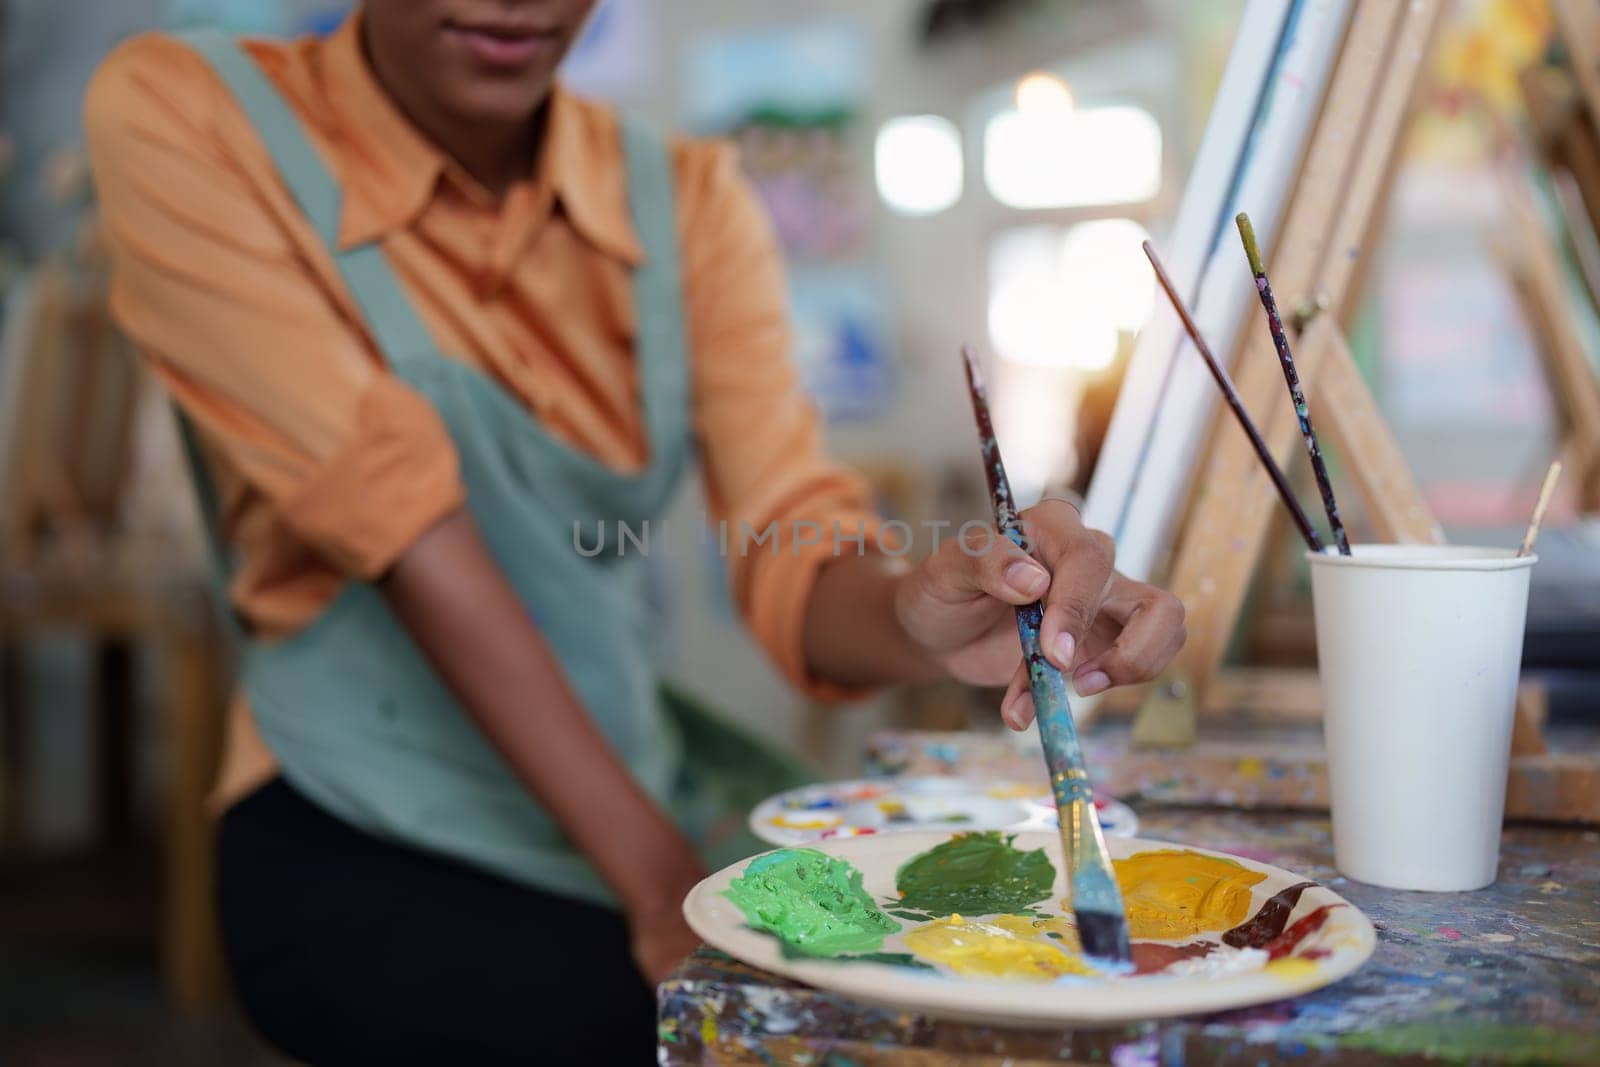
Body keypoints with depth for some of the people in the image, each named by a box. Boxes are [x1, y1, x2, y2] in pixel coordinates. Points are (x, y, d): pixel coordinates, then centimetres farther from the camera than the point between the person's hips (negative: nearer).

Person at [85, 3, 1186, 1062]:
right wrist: (662, 885, -22)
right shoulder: (179, 116, -9)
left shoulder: (688, 196, 1)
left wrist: (914, 615, -36)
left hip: (645, 793, 4)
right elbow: (399, 528, -19)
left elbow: (795, 549, -12)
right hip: (372, 854, -4)